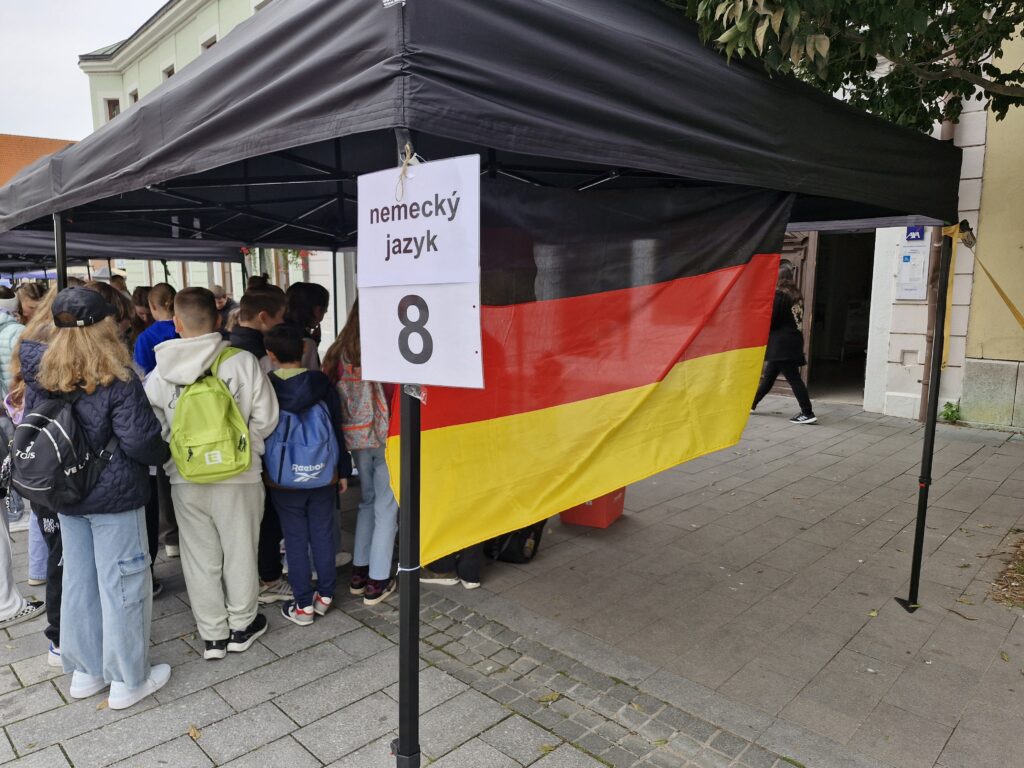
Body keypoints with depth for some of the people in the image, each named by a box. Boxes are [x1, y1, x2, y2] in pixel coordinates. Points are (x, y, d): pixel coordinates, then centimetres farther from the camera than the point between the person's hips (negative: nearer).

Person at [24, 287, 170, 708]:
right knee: (121, 587, 5)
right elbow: (139, 441, -23)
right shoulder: (118, 380, -19)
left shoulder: (40, 374, -1)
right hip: (115, 498, -6)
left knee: (77, 582, 18)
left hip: (65, 497, 6)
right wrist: (163, 452, -5)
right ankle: (127, 681, 17)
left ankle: (84, 671, 33)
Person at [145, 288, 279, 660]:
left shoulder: (160, 374, -5)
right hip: (238, 476, -2)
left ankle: (212, 634, 28)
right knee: (239, 552, 15)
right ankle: (242, 625, 30)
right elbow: (266, 419, -9)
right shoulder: (242, 362, -13)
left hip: (185, 479, 2)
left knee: (200, 557, 16)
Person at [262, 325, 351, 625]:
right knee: (323, 533, 12)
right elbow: (337, 429, -1)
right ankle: (325, 595, 24)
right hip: (323, 476, 2)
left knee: (295, 539, 8)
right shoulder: (321, 384, -6)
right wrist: (344, 470, 8)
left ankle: (304, 605, 15)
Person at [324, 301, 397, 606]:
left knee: (368, 499, 21)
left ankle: (359, 573, 27)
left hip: (353, 435, 6)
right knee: (386, 506, 5)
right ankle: (377, 582, 12)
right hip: (384, 435, -6)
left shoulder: (340, 351, 4)